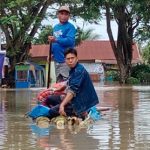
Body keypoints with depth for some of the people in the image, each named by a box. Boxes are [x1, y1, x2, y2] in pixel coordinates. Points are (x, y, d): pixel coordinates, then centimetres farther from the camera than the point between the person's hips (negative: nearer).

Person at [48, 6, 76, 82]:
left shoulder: (70, 27, -7)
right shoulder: (55, 27, 16)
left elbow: (70, 41, -21)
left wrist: (56, 40, -25)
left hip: (66, 59, -8)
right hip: (57, 59, 8)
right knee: (59, 81, 14)